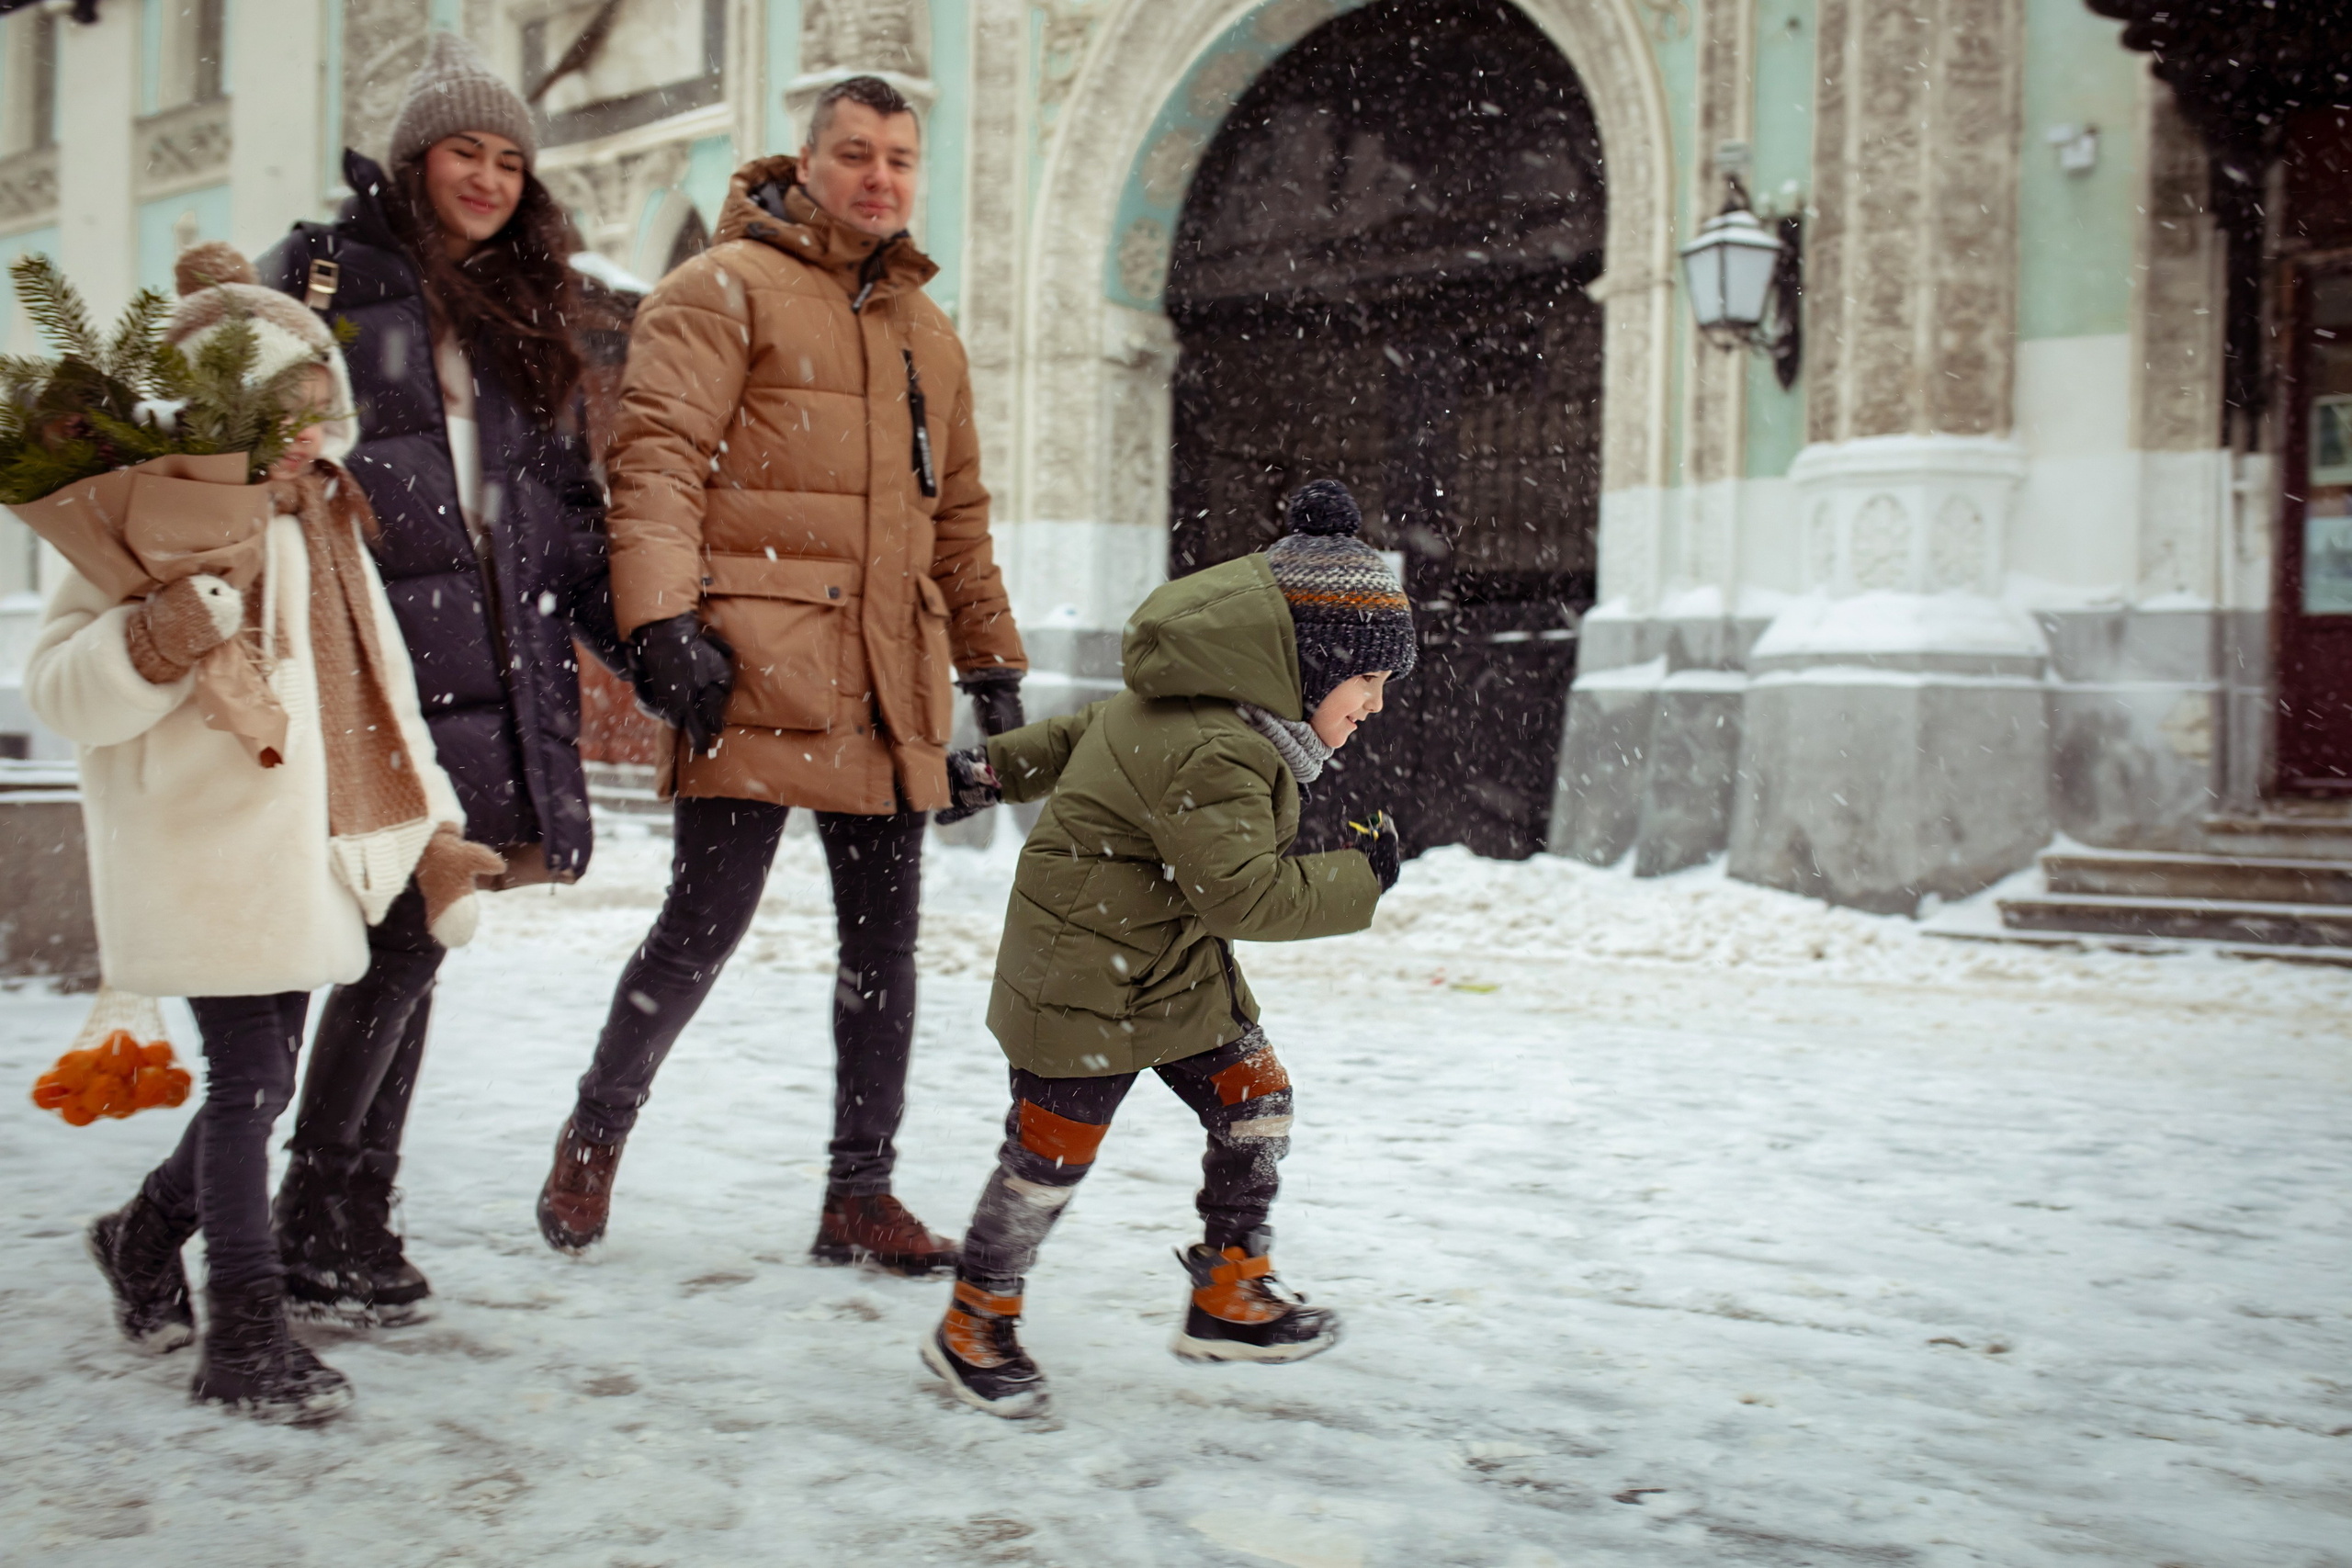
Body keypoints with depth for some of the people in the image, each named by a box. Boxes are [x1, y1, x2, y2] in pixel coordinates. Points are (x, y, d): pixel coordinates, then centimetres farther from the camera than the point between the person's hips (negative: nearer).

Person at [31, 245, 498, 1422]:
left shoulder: (327, 531, 15)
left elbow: (378, 686, 21)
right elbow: (62, 692, -15)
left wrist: (429, 826, 18)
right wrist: (154, 643, -34)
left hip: (311, 855, 8)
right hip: (207, 856, -8)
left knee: (262, 1080, 14)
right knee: (249, 1078, -7)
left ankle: (147, 1235, 39)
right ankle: (245, 1331, 4)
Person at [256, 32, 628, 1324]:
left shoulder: (525, 318, 21)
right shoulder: (320, 273, 6)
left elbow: (568, 513, 20)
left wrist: (640, 639, 10)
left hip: (494, 675, 5)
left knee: (408, 945, 7)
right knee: (399, 939, -11)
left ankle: (355, 1219, 16)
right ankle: (311, 1227, 3)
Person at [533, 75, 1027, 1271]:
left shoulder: (928, 332, 22)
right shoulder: (727, 288, 1)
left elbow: (959, 520, 26)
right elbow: (657, 454, -9)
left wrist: (993, 667, 21)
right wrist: (663, 619, -20)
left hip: (890, 695, 6)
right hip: (757, 671, -6)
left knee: (883, 940, 7)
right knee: (705, 925, -3)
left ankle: (860, 1195, 18)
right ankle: (595, 1135, 21)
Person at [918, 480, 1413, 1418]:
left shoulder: (1213, 706, 5)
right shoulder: (1211, 753, -29)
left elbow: (1086, 735, 15)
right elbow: (1241, 892, -31)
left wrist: (996, 770, 25)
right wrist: (1361, 881, -20)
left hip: (1176, 966, 10)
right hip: (1088, 977, -10)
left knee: (1256, 1103, 7)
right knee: (1052, 1151, 2)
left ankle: (1229, 1296, 20)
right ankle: (974, 1324, 21)